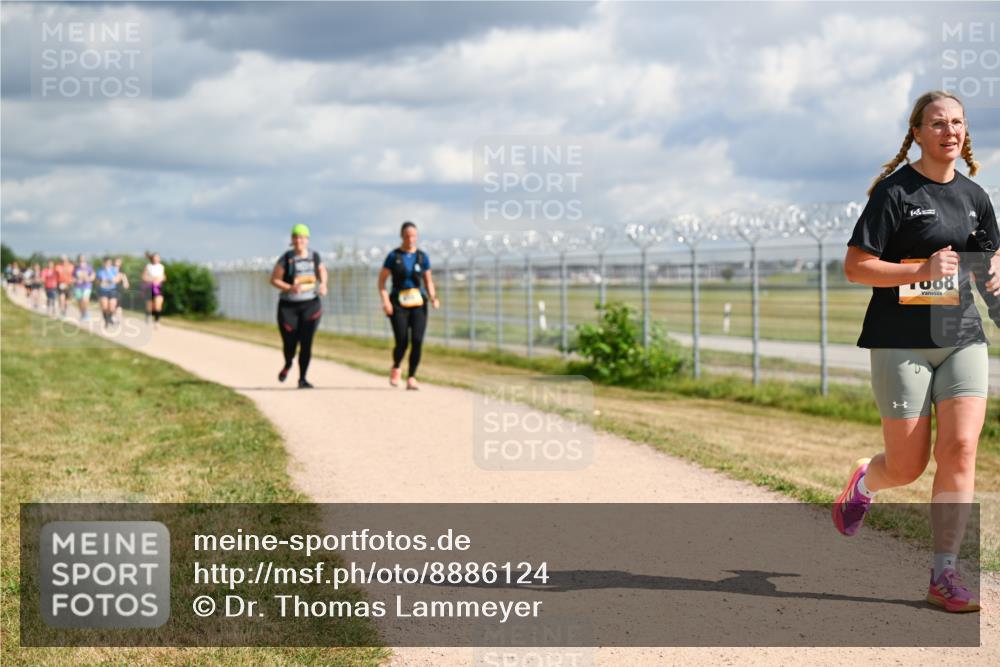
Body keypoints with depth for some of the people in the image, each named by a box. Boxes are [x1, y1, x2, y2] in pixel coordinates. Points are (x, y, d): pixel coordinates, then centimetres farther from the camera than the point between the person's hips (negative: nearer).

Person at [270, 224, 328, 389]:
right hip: (288, 306, -1)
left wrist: (323, 284, 0)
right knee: (289, 343, 1)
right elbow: (274, 279, -3)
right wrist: (290, 288, -20)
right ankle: (288, 365, 37)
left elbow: (322, 271, 20)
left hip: (311, 305, 1)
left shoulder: (314, 256, 2)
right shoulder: (286, 259, -8)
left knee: (306, 343, -7)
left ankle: (302, 378, 4)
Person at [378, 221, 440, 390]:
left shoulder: (422, 257, 9)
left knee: (417, 341, -12)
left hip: (418, 304, 2)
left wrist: (433, 297, -4)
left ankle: (411, 378, -1)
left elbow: (428, 281, 14)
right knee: (402, 343, -10)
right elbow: (381, 280, 3)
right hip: (398, 305, -2)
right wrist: (385, 300, -11)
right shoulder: (394, 256, 2)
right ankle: (395, 368, 22)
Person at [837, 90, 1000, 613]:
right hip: (902, 342, -4)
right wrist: (923, 270, -22)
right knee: (908, 466, 1)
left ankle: (944, 575, -2)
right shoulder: (895, 191, -7)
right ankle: (864, 482, 38)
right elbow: (854, 266, -10)